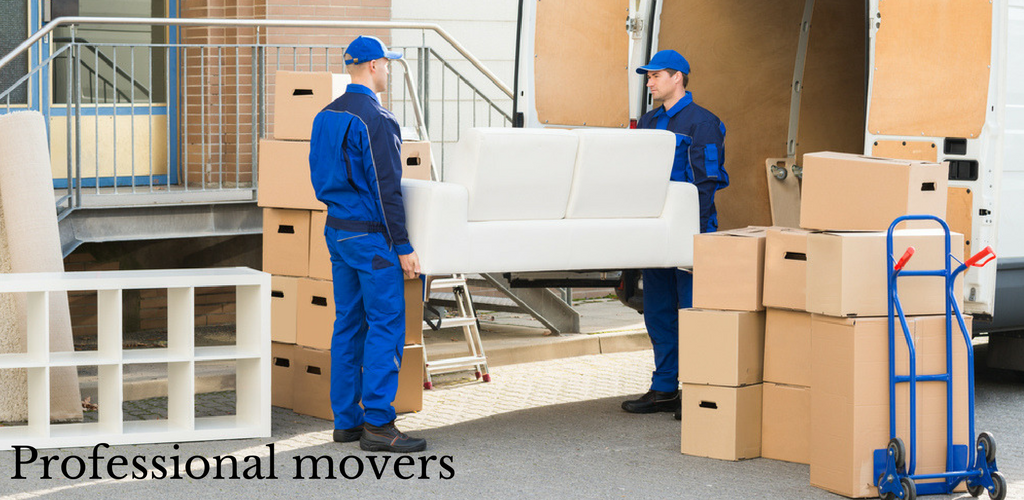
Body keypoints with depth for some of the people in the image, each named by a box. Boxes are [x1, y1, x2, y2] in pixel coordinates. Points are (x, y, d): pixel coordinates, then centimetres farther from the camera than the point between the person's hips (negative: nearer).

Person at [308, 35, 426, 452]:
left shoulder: (325, 116, 11)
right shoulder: (375, 119, -16)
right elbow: (386, 188, -18)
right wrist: (403, 247, -15)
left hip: (337, 230, 9)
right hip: (370, 234, -9)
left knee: (348, 324, 11)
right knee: (386, 325, -6)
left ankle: (346, 419, 14)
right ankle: (378, 424, -8)